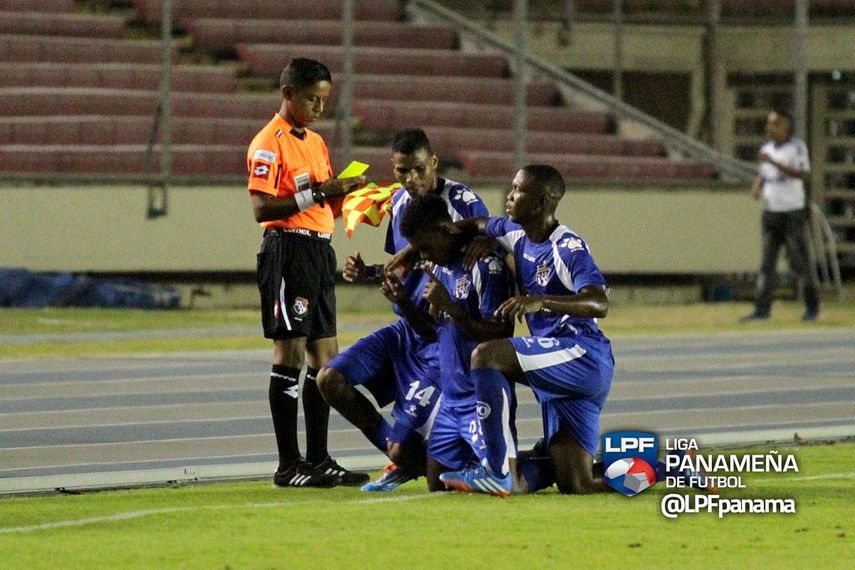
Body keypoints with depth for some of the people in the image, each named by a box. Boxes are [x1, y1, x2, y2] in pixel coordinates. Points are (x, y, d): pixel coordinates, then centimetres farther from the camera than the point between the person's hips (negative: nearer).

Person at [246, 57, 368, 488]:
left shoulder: (315, 142, 19)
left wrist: (342, 193, 2)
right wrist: (315, 194, -22)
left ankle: (319, 460, 13)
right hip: (288, 250, -9)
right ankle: (289, 465, -5)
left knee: (325, 356, 9)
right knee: (290, 354, -7)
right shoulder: (269, 143, -9)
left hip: (319, 251, 9)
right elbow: (262, 208, -17)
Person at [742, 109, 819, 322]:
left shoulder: (796, 147, -7)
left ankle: (812, 306, 8)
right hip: (770, 212, 6)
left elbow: (802, 174, -19)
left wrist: (774, 163, -26)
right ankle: (762, 308, -1)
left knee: (799, 260, -2)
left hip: (792, 211, -6)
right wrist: (756, 187, 2)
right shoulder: (766, 149, 14)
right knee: (767, 262, 1)